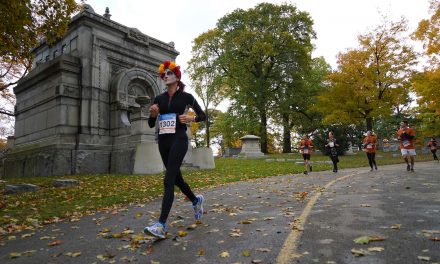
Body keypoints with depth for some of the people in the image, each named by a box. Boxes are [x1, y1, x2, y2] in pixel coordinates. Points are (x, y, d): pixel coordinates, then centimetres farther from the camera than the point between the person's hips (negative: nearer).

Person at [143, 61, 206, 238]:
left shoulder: (186, 96, 1)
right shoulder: (159, 99, 11)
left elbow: (203, 115, 8)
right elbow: (151, 124, 13)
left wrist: (191, 119, -12)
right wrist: (153, 114, -8)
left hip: (179, 140, -6)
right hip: (163, 141, 6)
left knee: (168, 180, -15)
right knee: (176, 178, 16)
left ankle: (161, 225, -15)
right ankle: (196, 201, 42)